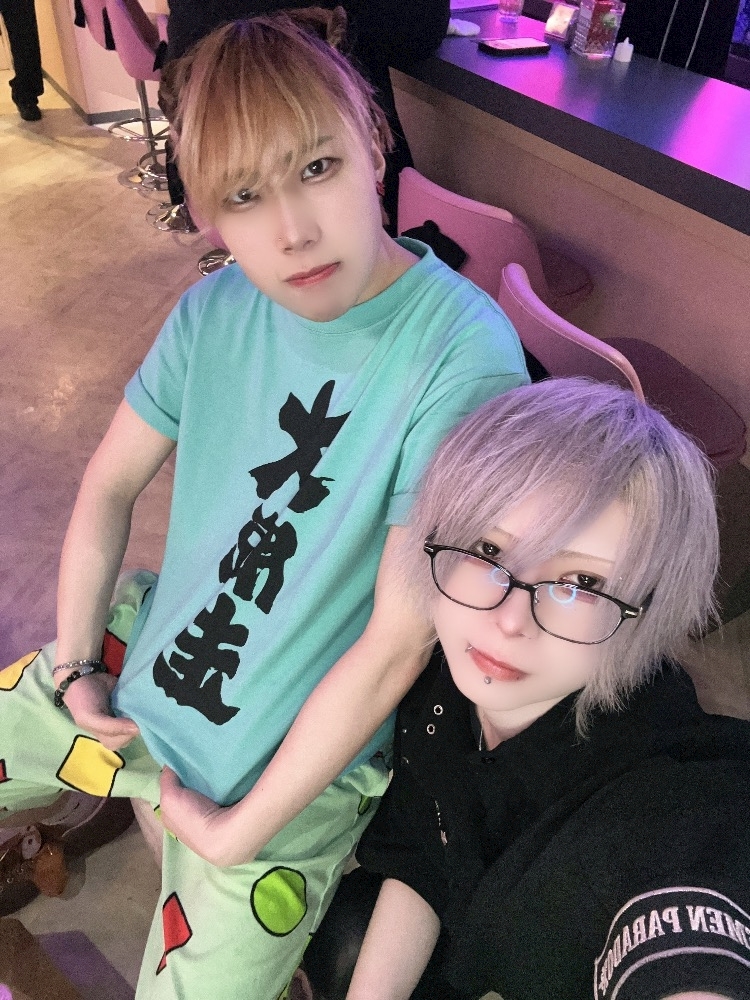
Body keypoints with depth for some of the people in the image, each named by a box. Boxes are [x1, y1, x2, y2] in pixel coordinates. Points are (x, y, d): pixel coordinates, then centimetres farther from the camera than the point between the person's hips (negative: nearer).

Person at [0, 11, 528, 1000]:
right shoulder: (215, 311, -9)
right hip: (141, 665, 5)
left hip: (294, 768, -4)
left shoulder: (463, 356, -26)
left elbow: (396, 645, -23)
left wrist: (241, 831, -15)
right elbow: (111, 483, 4)